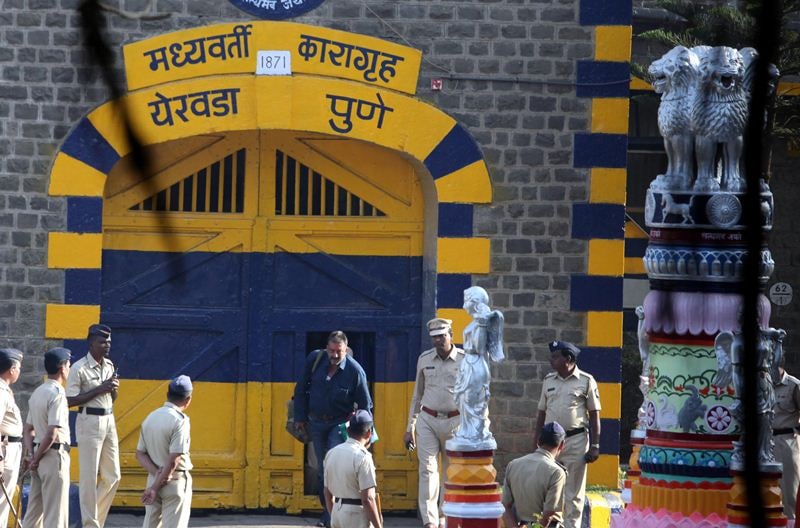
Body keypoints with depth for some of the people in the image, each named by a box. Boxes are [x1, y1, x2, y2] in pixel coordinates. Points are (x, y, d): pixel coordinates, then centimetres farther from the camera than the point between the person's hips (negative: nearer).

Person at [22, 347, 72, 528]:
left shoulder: (37, 393, 12)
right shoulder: (57, 395, -16)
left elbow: (28, 428, 14)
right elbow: (52, 434, -21)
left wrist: (30, 454, 4)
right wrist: (36, 459, -11)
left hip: (39, 455, 9)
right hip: (54, 455, -9)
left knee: (34, 510, 13)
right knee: (55, 513, -4)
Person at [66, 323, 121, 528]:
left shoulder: (109, 366, 12)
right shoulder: (79, 369, -10)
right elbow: (70, 401, -15)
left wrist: (114, 389, -1)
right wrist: (99, 390, -18)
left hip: (108, 421, 7)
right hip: (89, 422, -7)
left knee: (113, 476, 7)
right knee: (90, 477, -4)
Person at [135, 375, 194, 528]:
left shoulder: (150, 418, 5)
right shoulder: (180, 421, -16)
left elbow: (140, 454, 5)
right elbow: (174, 460, -20)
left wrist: (156, 472, -8)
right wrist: (156, 487, -15)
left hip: (153, 478, 6)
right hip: (175, 481, -6)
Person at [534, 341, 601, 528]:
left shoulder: (586, 381, -1)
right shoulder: (548, 381, 11)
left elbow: (594, 415, 0)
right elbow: (542, 413, 15)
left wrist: (594, 446, -5)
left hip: (576, 441, -4)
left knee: (573, 493, 0)